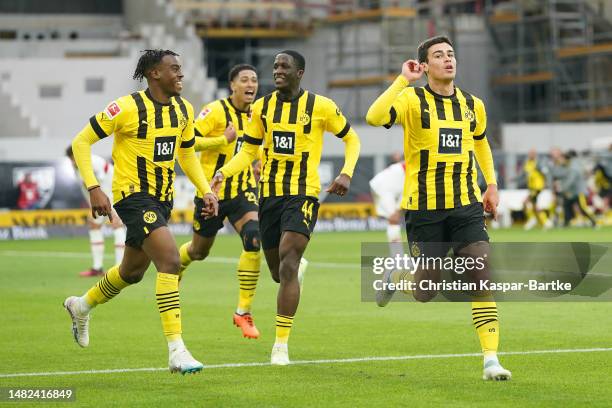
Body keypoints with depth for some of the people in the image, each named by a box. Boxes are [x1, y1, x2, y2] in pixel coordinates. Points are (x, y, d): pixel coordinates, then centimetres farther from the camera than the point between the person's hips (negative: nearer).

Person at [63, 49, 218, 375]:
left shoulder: (183, 109, 4)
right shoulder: (127, 108, -16)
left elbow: (187, 154, 20)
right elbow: (81, 142, -11)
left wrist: (206, 190, 8)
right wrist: (94, 188, -20)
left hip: (163, 198, 8)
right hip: (133, 195, -8)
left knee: (132, 272, 20)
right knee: (170, 260, -24)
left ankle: (82, 306, 50)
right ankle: (176, 351, -24)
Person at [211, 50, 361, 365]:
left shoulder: (320, 106, -4)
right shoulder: (262, 107, 6)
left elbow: (352, 139, 8)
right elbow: (248, 151, 12)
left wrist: (346, 174, -7)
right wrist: (224, 172, -6)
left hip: (303, 194, -4)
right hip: (269, 194, 4)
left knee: (287, 264, -19)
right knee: (277, 271, 10)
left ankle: (281, 344, -16)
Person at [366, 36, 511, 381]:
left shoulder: (473, 105, 8)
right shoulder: (413, 100, -8)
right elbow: (374, 118, -27)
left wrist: (492, 185, 19)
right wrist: (403, 80, -25)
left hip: (467, 206, 3)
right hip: (424, 208, -3)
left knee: (484, 278, -12)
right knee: (425, 294, 1)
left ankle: (491, 360, -10)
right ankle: (397, 276, 37)